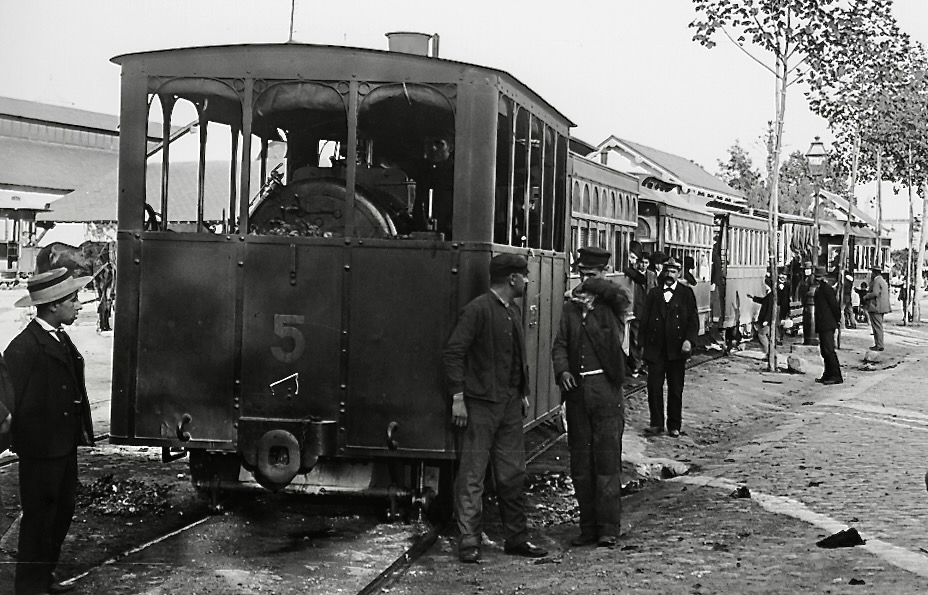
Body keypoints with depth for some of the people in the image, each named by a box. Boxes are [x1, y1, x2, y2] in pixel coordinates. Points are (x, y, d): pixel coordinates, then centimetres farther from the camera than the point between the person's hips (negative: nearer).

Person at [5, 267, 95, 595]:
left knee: (63, 510, 19)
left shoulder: (62, 339, 8)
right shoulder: (24, 347, -21)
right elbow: (12, 400, -21)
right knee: (39, 518, 4)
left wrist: (82, 432, 10)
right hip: (41, 449, -9)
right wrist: (23, 439, -16)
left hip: (65, 445, 9)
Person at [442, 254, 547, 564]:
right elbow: (453, 352, -15)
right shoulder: (478, 309, -11)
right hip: (481, 402, -8)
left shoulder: (514, 311, 15)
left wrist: (524, 392, 17)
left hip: (510, 402, 8)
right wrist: (458, 397, -18)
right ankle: (468, 541, 1)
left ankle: (516, 538, 19)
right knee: (473, 474, -3)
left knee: (513, 473, 11)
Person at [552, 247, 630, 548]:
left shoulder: (611, 305, 2)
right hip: (577, 390, 5)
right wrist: (562, 370, -8)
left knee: (607, 459, -4)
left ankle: (608, 527, 2)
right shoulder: (571, 308, 14)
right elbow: (560, 344, 10)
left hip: (605, 389, -5)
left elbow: (620, 296, -21)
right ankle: (588, 526, 16)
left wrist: (593, 287, -7)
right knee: (580, 463, 8)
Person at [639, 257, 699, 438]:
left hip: (676, 349, -1)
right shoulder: (654, 293, 10)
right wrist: (644, 343, 3)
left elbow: (693, 319, 0)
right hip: (655, 348, 1)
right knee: (654, 387, -1)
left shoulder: (686, 293, 4)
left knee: (675, 389, 6)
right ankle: (656, 423, 9)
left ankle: (674, 425, 15)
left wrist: (689, 340, -13)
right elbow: (645, 319, 9)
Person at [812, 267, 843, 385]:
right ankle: (828, 375, 18)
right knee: (825, 351, 12)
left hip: (828, 325, -10)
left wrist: (837, 320, -5)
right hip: (822, 325, 10)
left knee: (829, 350, -10)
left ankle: (837, 376, -9)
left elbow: (834, 305, -14)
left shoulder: (827, 289, -12)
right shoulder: (819, 289, 17)